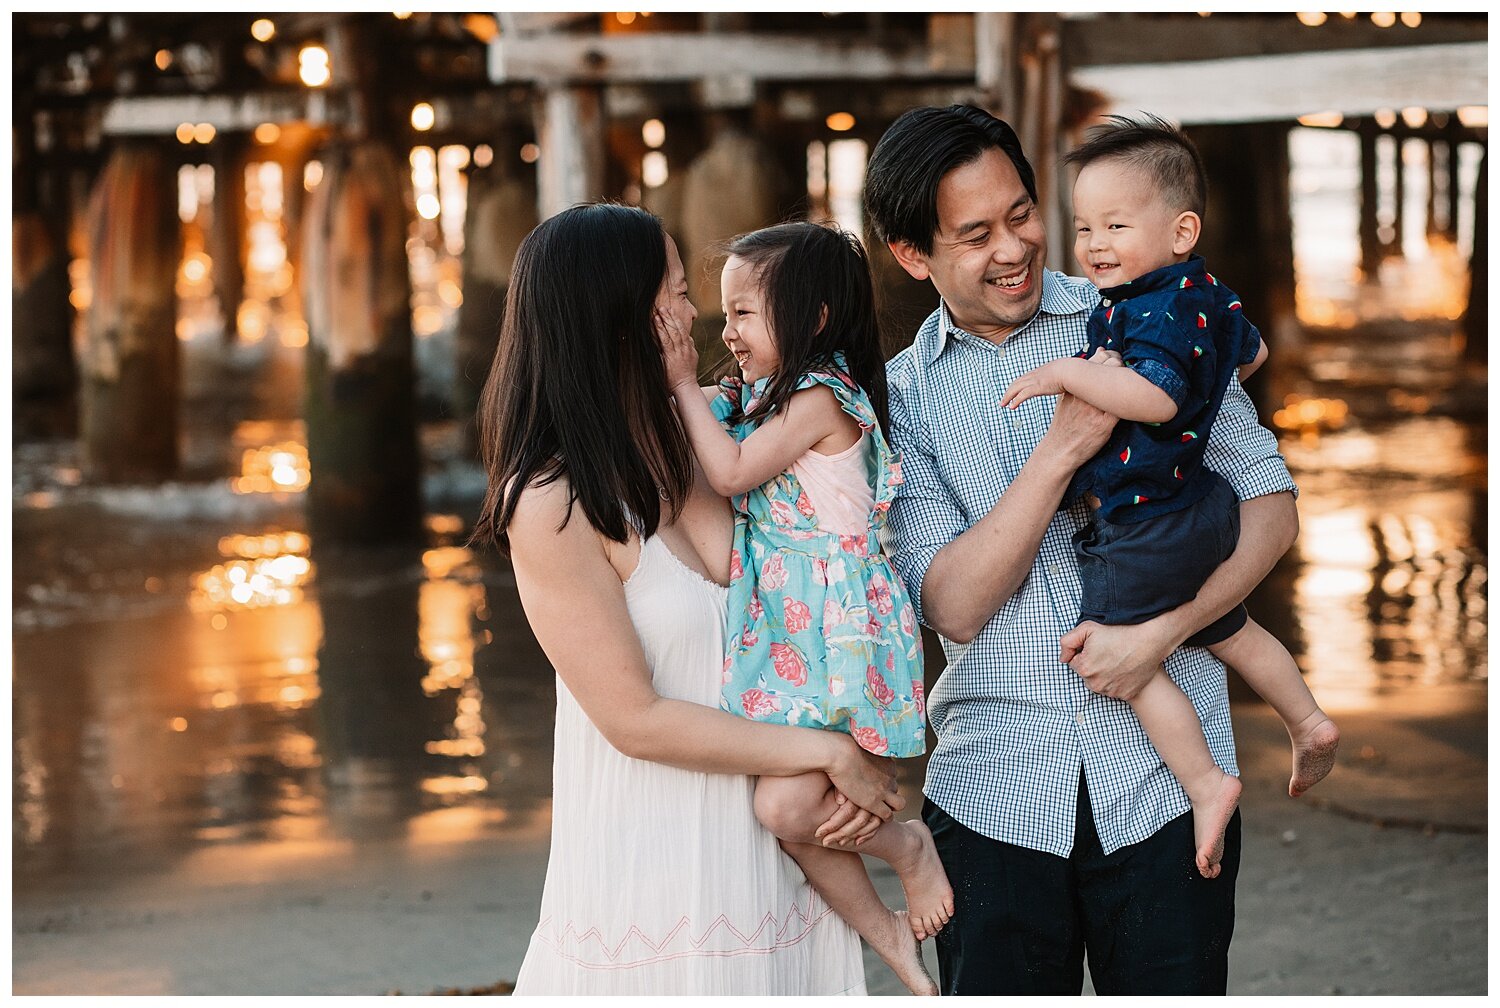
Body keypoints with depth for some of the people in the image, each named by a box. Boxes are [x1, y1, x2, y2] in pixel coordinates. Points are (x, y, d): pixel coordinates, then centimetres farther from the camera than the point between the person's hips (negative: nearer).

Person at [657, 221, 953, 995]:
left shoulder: (819, 398, -14)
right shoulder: (764, 396, 13)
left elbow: (731, 472, -19)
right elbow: (714, 478, 19)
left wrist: (685, 385, -11)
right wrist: (683, 390, 10)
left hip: (834, 632, -9)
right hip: (780, 626, 9)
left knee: (785, 804, -16)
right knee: (787, 811, 6)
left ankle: (907, 845, 8)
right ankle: (883, 931, 18)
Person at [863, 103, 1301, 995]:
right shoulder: (900, 396, 4)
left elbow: (1270, 503, 0)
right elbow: (954, 605, -8)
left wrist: (1160, 631, -15)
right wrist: (1061, 448, -18)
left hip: (1163, 777, -1)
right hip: (994, 791, 1)